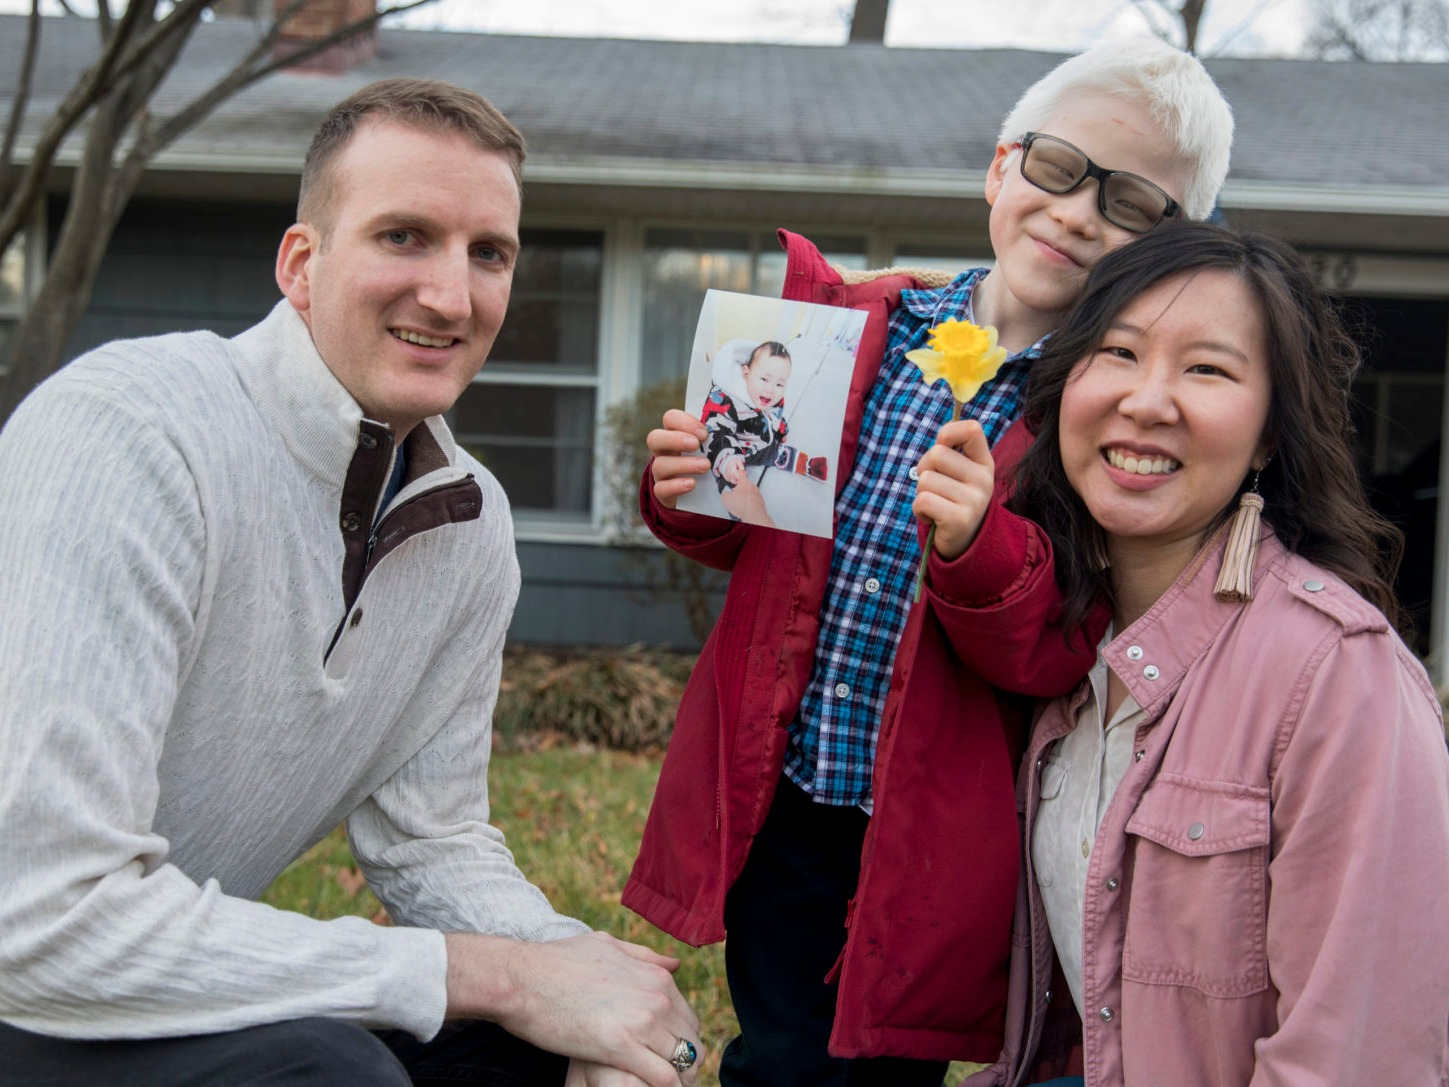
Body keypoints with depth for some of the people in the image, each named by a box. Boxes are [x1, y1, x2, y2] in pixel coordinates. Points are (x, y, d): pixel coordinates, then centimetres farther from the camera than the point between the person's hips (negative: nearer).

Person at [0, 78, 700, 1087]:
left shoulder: (471, 522, -2)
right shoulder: (123, 434, -26)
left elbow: (428, 839, 6)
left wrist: (569, 964, -17)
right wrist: (492, 976, -28)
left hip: (187, 974, 7)